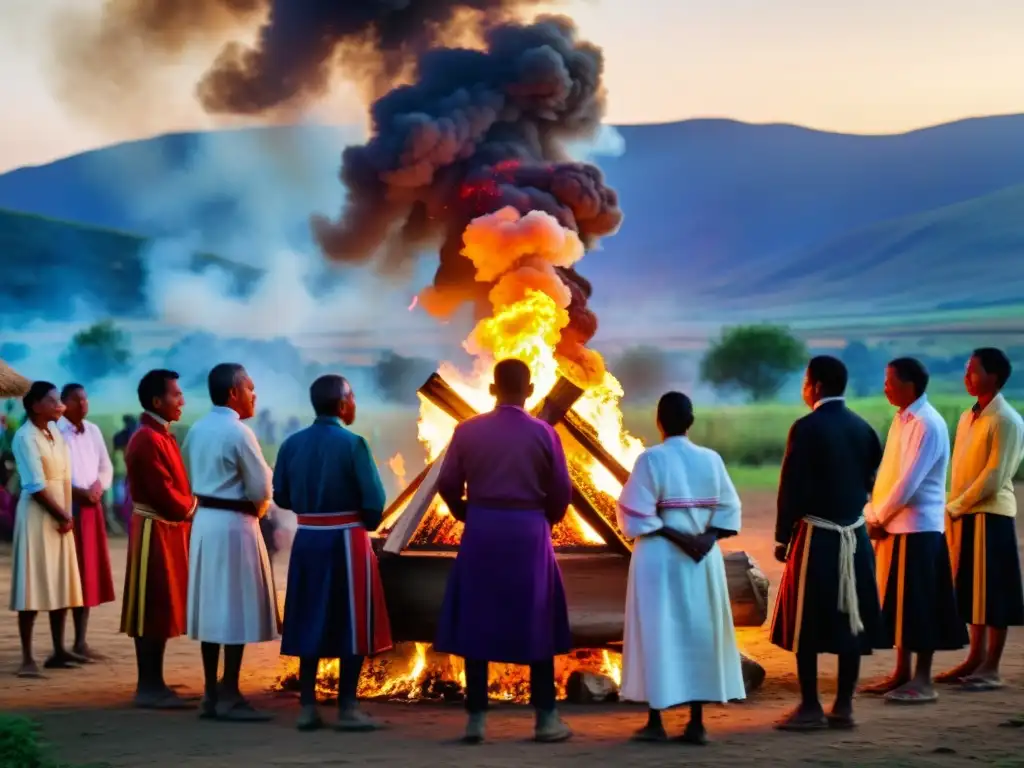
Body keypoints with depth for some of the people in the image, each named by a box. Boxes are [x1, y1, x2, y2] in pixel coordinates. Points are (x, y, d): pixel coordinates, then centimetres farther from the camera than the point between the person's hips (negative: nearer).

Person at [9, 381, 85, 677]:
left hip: (60, 514, 8)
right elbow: (36, 486, -16)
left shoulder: (56, 432, 10)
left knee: (61, 583, 10)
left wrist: (67, 514, -2)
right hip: (37, 515, -8)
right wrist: (61, 516, -10)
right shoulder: (25, 437, -12)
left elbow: (65, 477, 10)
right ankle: (27, 657, -7)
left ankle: (59, 651, 17)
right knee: (33, 585, -7)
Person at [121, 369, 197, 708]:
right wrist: (192, 508, -4)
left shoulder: (161, 436, 15)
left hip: (168, 531, 10)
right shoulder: (148, 440, -18)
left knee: (161, 610, 12)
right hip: (155, 533, -10)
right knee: (153, 611, -5)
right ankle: (148, 687, -2)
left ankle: (154, 684, 17)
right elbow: (165, 494, -21)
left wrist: (189, 506, 0)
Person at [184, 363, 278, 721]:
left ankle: (211, 693, 15)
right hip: (234, 524, -8)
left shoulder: (197, 430, 9)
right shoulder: (239, 432, -15)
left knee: (212, 606, 11)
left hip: (205, 521, 8)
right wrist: (258, 507, 7)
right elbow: (261, 488, -13)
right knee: (236, 609, -3)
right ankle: (229, 697, -1)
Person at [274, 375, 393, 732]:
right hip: (345, 540, -5)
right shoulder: (352, 444, -12)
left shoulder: (292, 444, 1)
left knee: (309, 622, 11)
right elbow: (374, 500, -15)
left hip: (306, 539, 5)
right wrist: (368, 524, 6)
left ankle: (307, 707, 12)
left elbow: (282, 496, 3)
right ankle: (347, 708, 4)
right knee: (351, 624, 4)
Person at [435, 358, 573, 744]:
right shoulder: (544, 433, -4)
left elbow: (447, 485, 1)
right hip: (529, 533, -1)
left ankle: (476, 719, 4)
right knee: (537, 625, 8)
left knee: (476, 624, 6)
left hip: (481, 532, 1)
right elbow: (561, 492, 0)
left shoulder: (467, 431, -2)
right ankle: (546, 719, 8)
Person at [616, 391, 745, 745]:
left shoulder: (651, 459, -9)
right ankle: (696, 723, 9)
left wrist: (674, 535, -11)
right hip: (703, 558, 3)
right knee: (699, 634, 8)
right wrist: (707, 537, -7)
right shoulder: (711, 460, 3)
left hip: (659, 556, -3)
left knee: (657, 634, 3)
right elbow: (728, 510, 1)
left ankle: (655, 722, 6)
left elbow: (637, 513, -14)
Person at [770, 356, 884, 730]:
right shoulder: (863, 428, 7)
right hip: (855, 537, 6)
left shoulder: (807, 428, -12)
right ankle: (844, 706, 11)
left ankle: (810, 707, 1)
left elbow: (792, 488, -12)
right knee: (849, 621, 8)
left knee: (806, 625, 0)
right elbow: (869, 482, 11)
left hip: (816, 537, -6)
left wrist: (782, 537, -5)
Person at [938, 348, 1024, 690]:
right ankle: (976, 659, 18)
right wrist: (954, 508, 4)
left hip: (991, 515, -8)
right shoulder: (967, 418, 14)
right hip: (964, 516, 8)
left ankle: (992, 668, 1)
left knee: (993, 593, -3)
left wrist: (956, 506, -12)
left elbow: (994, 477, -16)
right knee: (972, 591, 11)